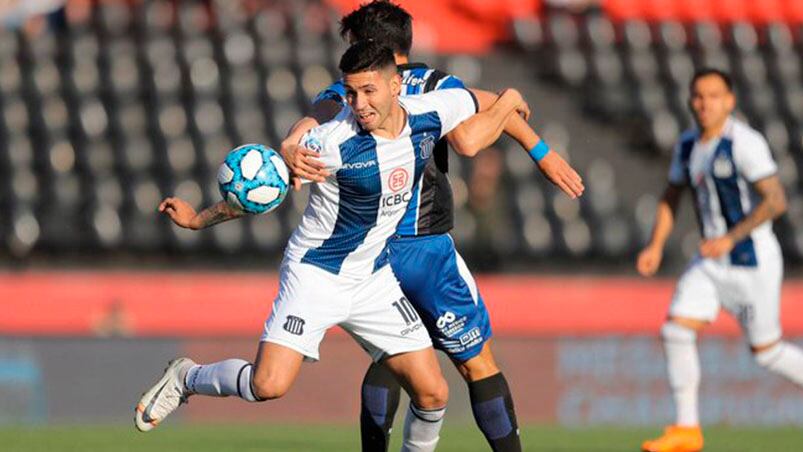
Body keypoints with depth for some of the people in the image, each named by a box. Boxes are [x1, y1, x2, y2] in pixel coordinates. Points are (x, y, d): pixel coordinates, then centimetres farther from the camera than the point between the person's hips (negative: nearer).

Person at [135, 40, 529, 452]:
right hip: (315, 274, -5)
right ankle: (186, 378, 9)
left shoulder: (430, 115, -9)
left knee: (432, 393, -2)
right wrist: (200, 219, -8)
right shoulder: (333, 143, -23)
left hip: (374, 279, 5)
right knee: (268, 385, -19)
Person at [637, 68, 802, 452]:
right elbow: (671, 197, 21)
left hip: (752, 259, -7)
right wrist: (656, 246, 9)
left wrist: (731, 238, -27)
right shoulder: (687, 145, 8)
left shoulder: (744, 143, -16)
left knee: (766, 351, 1)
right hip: (711, 261, 7)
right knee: (676, 331, -6)